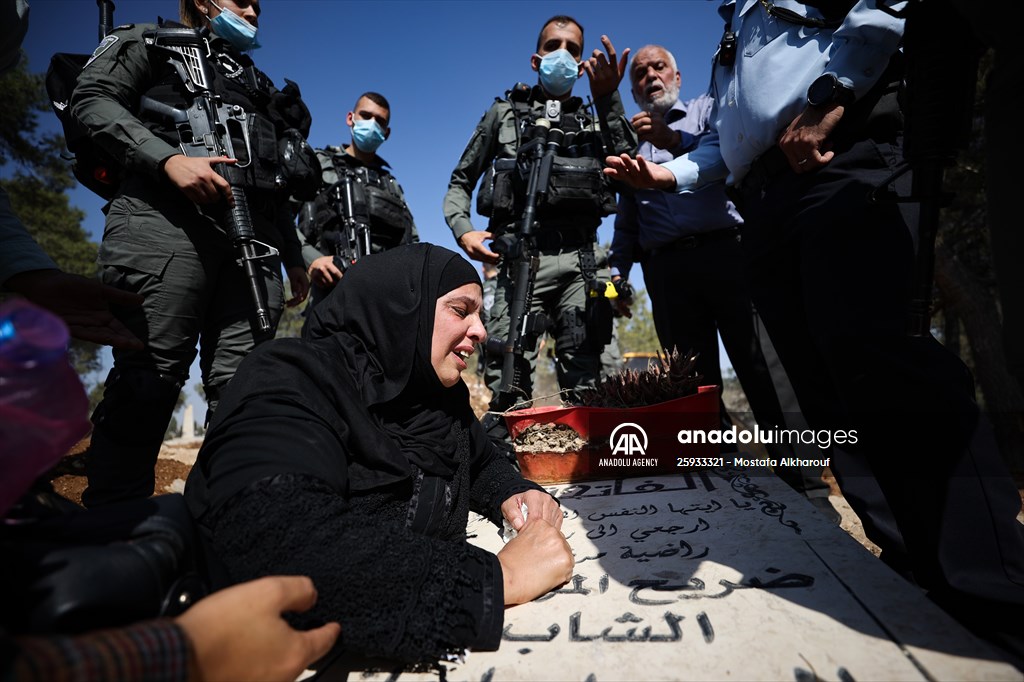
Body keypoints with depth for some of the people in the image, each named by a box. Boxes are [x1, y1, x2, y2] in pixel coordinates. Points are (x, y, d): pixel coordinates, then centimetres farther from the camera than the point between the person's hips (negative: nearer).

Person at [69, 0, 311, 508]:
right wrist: (169, 157, -14)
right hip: (166, 218, -4)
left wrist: (293, 256, 21)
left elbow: (276, 186, 30)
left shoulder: (256, 83, 36)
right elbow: (93, 97, 3)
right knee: (149, 377, -13)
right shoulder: (153, 42, 22)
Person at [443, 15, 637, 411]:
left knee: (584, 383, -4)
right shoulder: (504, 114, 22)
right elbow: (460, 182, 20)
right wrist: (462, 229, 0)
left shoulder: (594, 124, 24)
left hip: (581, 260, 2)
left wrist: (608, 100, 0)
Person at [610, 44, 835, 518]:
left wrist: (676, 141, -19)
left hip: (725, 249, -3)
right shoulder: (631, 146, 26)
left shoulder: (707, 109, 18)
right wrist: (617, 270, 10)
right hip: (667, 268, 3)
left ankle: (804, 482, -1)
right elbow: (627, 222, 23)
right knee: (696, 383, -2)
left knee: (762, 369, -8)